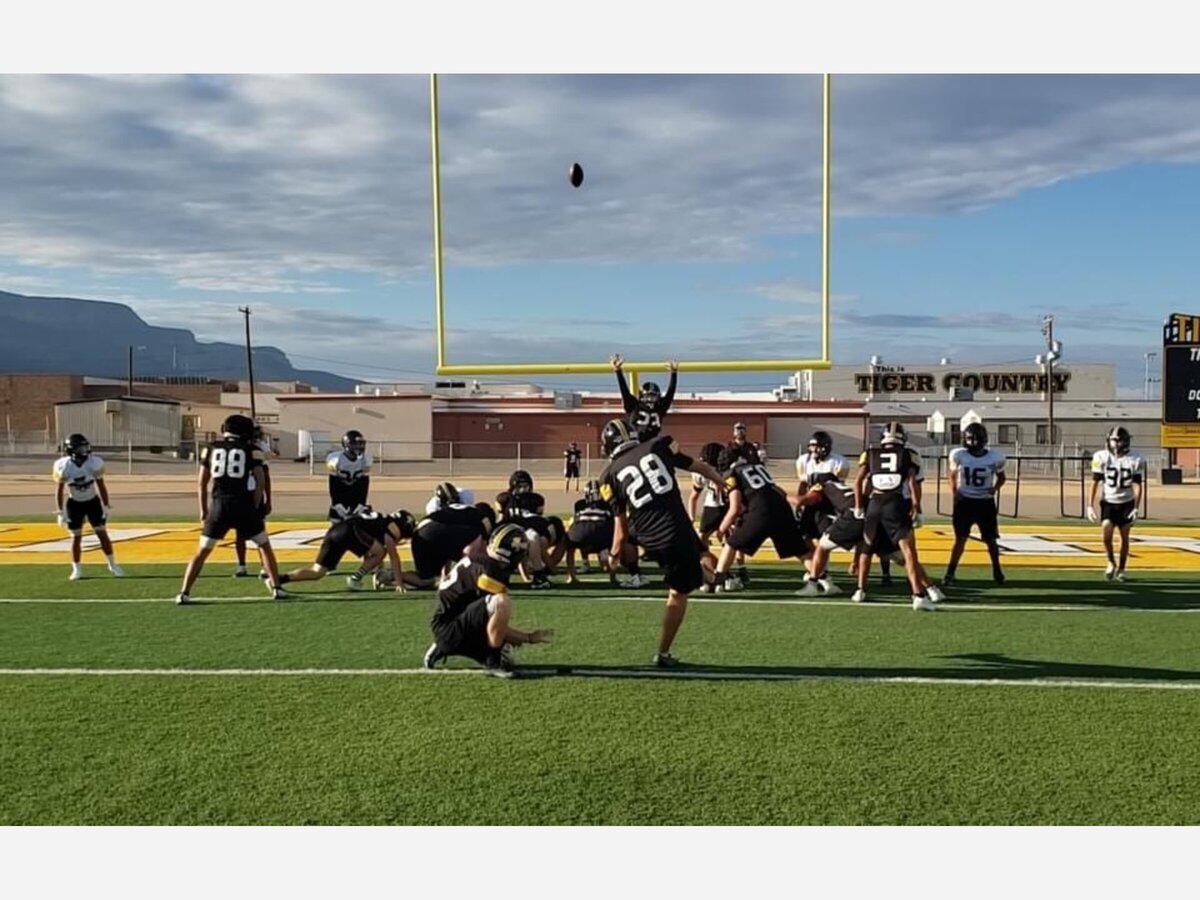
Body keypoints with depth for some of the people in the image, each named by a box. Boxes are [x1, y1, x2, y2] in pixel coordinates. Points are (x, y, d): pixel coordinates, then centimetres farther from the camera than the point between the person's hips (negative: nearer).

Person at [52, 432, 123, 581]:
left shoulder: (94, 463, -19)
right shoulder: (63, 466, -20)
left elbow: (101, 486, -7)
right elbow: (59, 490, -9)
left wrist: (106, 507, -6)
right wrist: (60, 513, -8)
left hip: (93, 502, 0)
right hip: (74, 504, 0)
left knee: (102, 533, 0)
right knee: (76, 537, 2)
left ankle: (113, 565, 11)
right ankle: (77, 569, 13)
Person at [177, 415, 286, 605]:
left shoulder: (211, 448, 12)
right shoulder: (251, 450, 6)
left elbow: (203, 483, 12)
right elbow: (260, 481, 0)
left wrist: (203, 511, 18)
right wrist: (254, 509, 7)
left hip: (219, 505, 2)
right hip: (243, 505, -2)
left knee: (203, 551, 12)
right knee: (264, 546, 14)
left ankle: (184, 593, 6)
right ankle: (276, 588, 9)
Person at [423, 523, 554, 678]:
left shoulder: (478, 559, 7)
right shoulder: (488, 572, -20)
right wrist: (529, 638, -6)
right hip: (450, 629, -10)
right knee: (502, 602, -28)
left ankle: (443, 649, 25)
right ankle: (494, 660, -12)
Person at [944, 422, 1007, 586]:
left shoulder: (995, 457, -9)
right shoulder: (958, 455, -9)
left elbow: (1001, 477, 9)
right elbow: (953, 476, 8)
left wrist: (995, 488, -10)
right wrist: (954, 493, -4)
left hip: (985, 502, 1)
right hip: (965, 502, -1)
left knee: (990, 539, 7)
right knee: (960, 538, -3)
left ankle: (997, 571, 27)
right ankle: (950, 572, 2)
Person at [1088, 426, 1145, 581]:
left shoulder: (1135, 460, -9)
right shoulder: (1101, 457, -9)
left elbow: (1137, 486, -6)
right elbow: (1095, 483, -3)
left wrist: (1136, 508, -13)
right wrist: (1090, 506, -6)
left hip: (1126, 503, 0)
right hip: (1108, 502, 0)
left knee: (1124, 536, 2)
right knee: (1106, 531, -17)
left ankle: (1121, 569, 18)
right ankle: (1111, 562, 7)